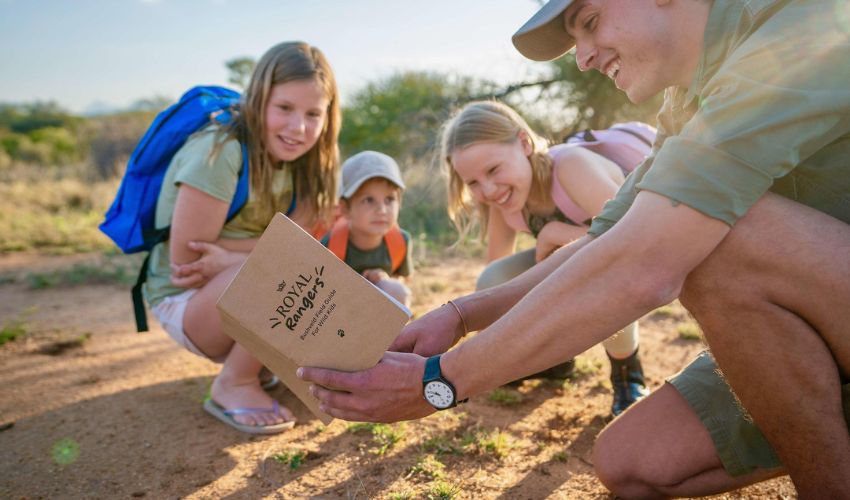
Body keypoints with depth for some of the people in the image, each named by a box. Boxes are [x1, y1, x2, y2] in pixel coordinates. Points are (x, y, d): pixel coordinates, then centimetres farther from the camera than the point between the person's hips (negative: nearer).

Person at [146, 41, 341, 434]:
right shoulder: (218, 153, -22)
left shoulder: (305, 163, -3)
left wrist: (227, 257, -27)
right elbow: (185, 261, -21)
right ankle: (234, 384, -12)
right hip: (186, 303, -6)